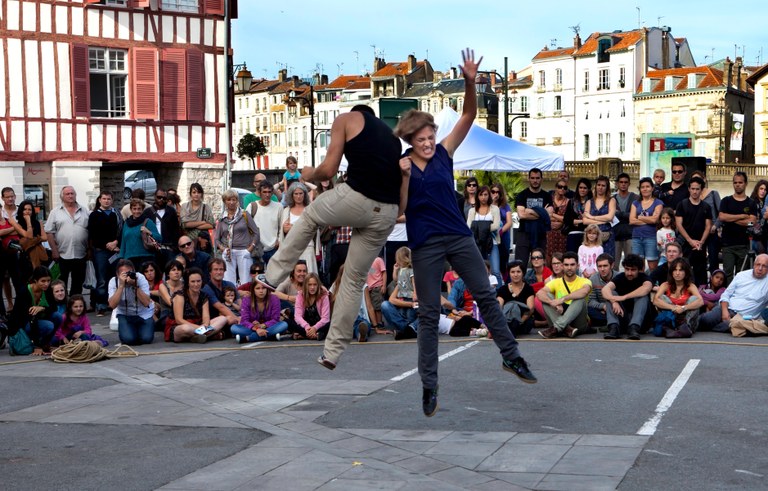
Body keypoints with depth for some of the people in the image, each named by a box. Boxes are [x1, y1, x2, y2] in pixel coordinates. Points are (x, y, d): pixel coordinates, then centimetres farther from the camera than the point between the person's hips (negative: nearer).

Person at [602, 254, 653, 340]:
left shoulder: (644, 277, -4)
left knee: (643, 296, -24)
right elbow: (605, 289, -20)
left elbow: (646, 288, -30)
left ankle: (634, 328, -40)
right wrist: (614, 302, -40)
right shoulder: (620, 277, 1)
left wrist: (624, 297, -36)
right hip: (620, 316, 2)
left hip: (640, 317, -2)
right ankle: (614, 328, -36)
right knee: (611, 294, -17)